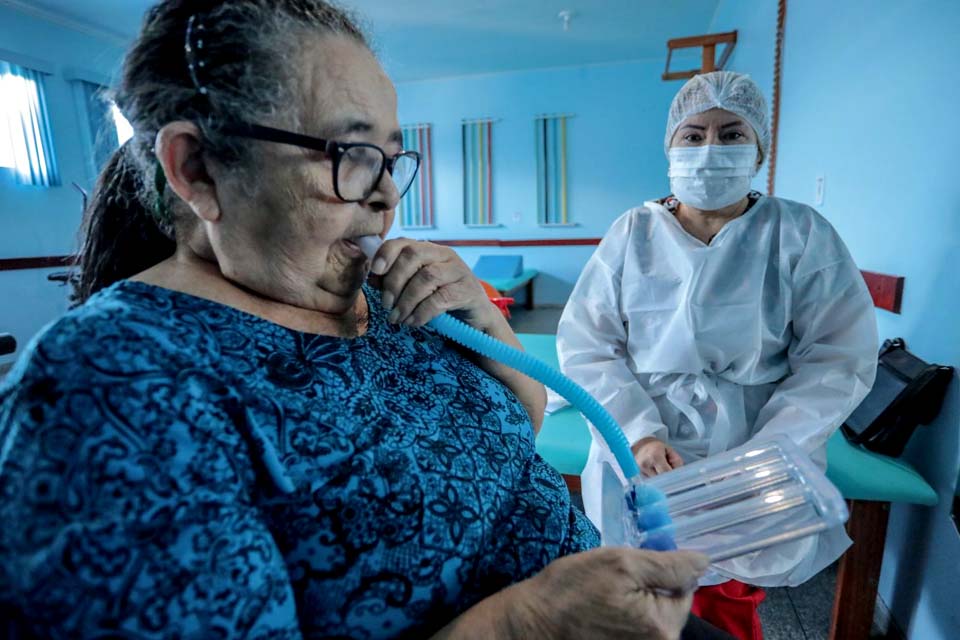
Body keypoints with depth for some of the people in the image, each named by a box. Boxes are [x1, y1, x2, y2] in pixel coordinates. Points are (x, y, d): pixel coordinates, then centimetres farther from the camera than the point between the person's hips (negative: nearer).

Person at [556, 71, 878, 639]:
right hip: (641, 461, 1)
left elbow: (840, 359, -7)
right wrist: (639, 433, -19)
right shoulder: (633, 233, -3)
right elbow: (585, 342, -7)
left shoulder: (801, 235, -3)